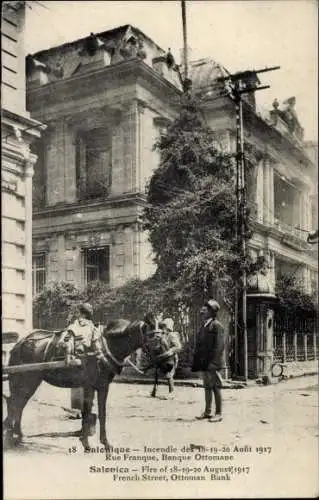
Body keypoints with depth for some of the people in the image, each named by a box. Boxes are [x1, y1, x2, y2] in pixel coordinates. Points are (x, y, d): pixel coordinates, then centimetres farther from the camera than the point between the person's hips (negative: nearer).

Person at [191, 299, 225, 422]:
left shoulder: (217, 326, -11)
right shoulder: (203, 326, 15)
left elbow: (219, 346, -17)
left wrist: (212, 362, -21)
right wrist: (197, 361, 12)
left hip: (213, 363, -8)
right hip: (204, 363, 8)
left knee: (216, 387, -3)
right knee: (207, 387, 14)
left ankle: (218, 414, 4)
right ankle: (207, 412, 23)